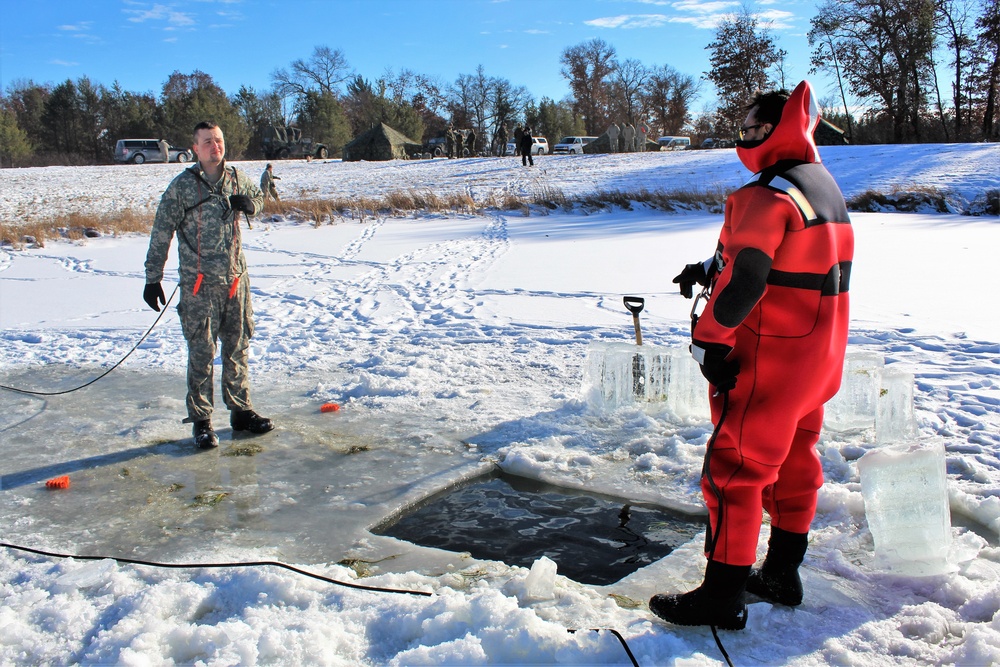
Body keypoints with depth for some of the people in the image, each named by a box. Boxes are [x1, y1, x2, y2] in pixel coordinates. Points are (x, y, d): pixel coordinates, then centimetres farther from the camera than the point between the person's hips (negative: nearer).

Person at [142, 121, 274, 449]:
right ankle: (201, 421, 10)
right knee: (201, 352, -1)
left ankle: (241, 411, 24)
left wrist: (250, 204, 1)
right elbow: (161, 233, -4)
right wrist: (153, 278, -5)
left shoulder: (237, 178, 6)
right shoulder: (182, 185, -6)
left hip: (235, 279, 4)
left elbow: (259, 197, 27)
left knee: (237, 347, 12)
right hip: (199, 284, -4)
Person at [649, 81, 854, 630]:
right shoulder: (824, 186, 11)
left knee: (734, 469, -1)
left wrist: (708, 338, -14)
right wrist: (710, 269, 15)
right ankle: (782, 575, 32)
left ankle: (723, 595, 7)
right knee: (793, 463, 18)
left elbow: (744, 281, -26)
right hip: (818, 360, 10)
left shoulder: (766, 196, -20)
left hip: (768, 365, -10)